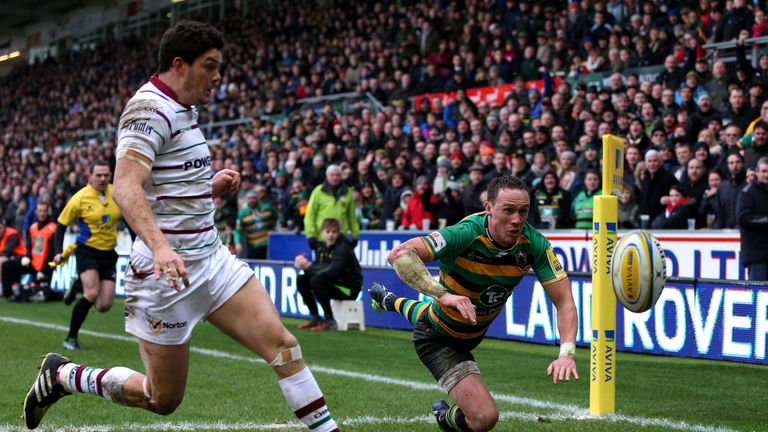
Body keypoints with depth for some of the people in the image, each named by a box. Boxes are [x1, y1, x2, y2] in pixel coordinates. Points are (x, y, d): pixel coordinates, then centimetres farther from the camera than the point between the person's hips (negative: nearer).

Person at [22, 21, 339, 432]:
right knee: (163, 399, 3)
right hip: (167, 271, -9)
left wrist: (211, 186, 8)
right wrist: (160, 246, -44)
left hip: (210, 257, 9)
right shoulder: (150, 109, -16)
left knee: (281, 343, -6)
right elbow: (126, 187, -30)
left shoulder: (184, 111, 14)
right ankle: (61, 375, 22)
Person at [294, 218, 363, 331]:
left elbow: (332, 272, -31)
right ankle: (315, 318, 4)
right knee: (301, 280, -2)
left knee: (316, 281, -28)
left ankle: (329, 320, -18)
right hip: (333, 283, 8)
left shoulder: (343, 248, -19)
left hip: (349, 288, -8)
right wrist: (305, 265, -22)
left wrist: (308, 266, -28)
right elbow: (317, 268, 1)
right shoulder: (322, 247, 4)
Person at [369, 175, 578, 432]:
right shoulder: (466, 234, -36)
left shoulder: (535, 244, -23)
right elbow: (399, 254, -44)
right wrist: (442, 294, -53)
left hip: (475, 332, 6)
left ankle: (390, 301, 70)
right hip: (438, 339, -6)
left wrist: (567, 353, -37)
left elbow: (564, 301, -21)